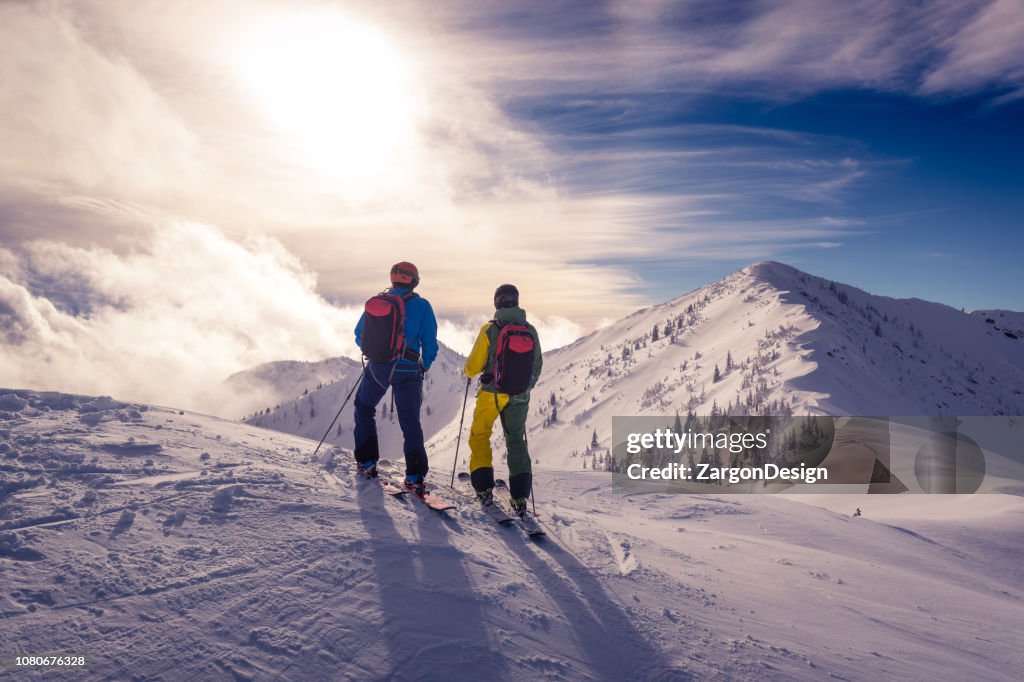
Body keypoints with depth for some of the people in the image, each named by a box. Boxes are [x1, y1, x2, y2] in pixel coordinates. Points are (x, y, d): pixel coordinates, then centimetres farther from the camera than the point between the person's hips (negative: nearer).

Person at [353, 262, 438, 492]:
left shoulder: (375, 301, 4)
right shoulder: (421, 305, -4)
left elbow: (360, 336, 12)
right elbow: (430, 343, -4)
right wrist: (425, 366, 14)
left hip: (377, 367, 2)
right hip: (408, 370, -1)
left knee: (364, 408, 25)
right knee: (410, 422, 7)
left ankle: (367, 461, 23)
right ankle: (415, 476, 1)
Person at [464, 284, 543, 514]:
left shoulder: (489, 329, -11)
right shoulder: (530, 331, 0)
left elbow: (473, 365, -7)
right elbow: (537, 366, 9)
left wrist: (470, 372, 16)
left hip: (491, 392, -3)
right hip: (519, 396, 3)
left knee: (479, 436, 16)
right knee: (516, 441, 13)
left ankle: (484, 487, 8)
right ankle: (520, 494, 4)